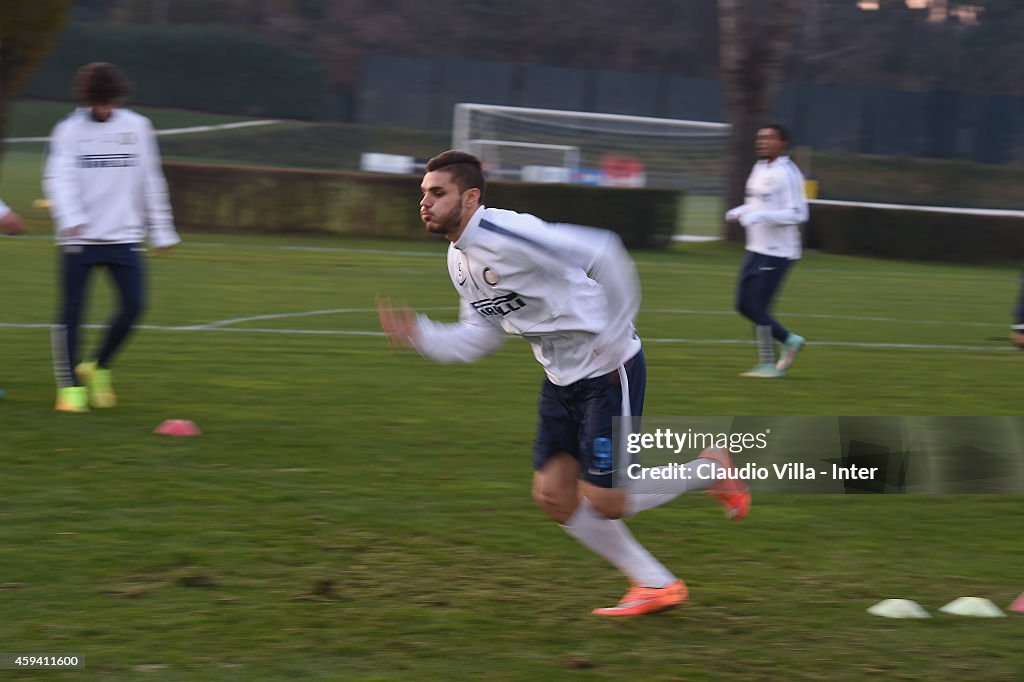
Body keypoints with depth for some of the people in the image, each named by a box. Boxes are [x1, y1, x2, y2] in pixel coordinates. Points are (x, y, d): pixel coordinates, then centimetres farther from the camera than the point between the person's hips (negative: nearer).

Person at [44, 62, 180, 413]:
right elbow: (58, 178, -12)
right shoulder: (69, 130, -1)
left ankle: (98, 367, 13)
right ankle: (70, 387, 7)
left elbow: (151, 182, 12)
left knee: (133, 304, -9)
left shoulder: (137, 127, 6)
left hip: (124, 236, 2)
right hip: (80, 239, -2)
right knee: (71, 311, -3)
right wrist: (71, 219, -29)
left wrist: (161, 231, 12)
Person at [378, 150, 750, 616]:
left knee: (605, 502, -6)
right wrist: (421, 336, -5)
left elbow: (601, 253, -24)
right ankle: (656, 586, 18)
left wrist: (613, 334, -18)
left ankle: (710, 469, 18)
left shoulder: (506, 237, -25)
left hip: (609, 371, -9)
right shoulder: (458, 260, 4)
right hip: (561, 379, 9)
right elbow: (482, 335, 11)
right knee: (554, 496, 5)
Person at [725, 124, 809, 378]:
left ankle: (768, 364, 5)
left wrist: (759, 215, -25)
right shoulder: (759, 168, 12)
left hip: (777, 253, -9)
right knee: (744, 305, 9)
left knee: (758, 307, -7)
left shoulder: (787, 173, -15)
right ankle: (790, 340, 23)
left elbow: (797, 214, -20)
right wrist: (741, 211, 6)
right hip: (756, 249, 9)